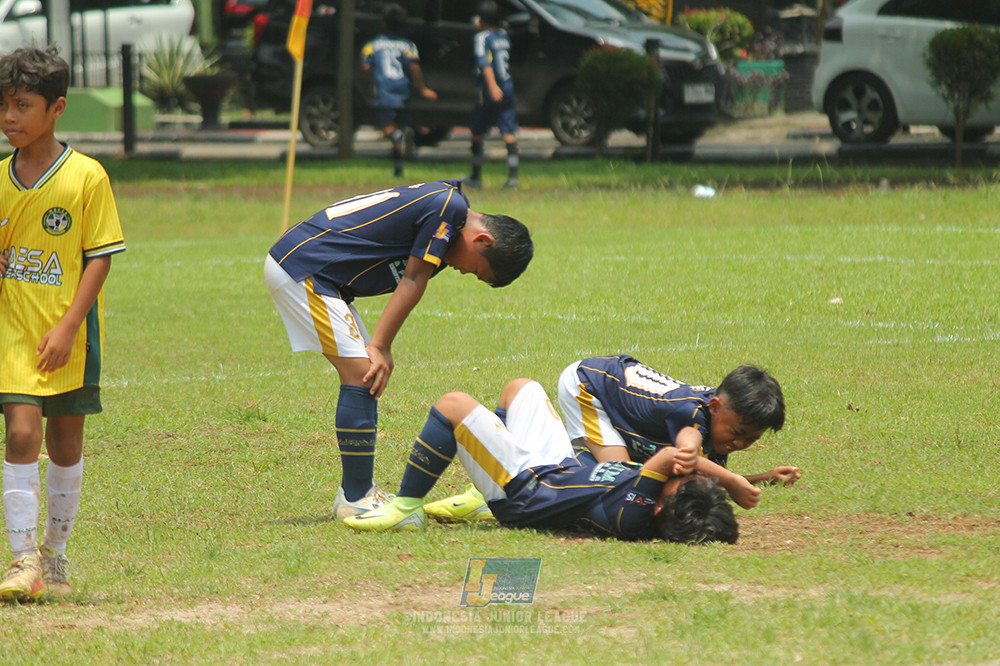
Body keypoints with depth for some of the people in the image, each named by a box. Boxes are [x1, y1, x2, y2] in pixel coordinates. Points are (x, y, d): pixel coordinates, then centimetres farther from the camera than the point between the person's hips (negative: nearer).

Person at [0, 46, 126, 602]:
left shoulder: (87, 176, -8)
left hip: (70, 333, -2)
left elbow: (100, 257, -8)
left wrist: (68, 327, -14)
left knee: (65, 441, 9)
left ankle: (56, 555, 24)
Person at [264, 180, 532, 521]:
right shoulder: (450, 208, -15)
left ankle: (356, 491, 18)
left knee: (366, 375, 13)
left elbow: (408, 283, 10)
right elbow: (412, 282, -13)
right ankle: (355, 499, -8)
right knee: (362, 374, -12)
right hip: (302, 269, -11)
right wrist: (380, 347, -10)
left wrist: (380, 349, 0)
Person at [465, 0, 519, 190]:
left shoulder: (482, 37, -8)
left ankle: (476, 177, 20)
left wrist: (493, 86, -33)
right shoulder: (504, 35, 11)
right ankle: (512, 176, -17)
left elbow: (485, 62, -22)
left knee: (477, 134, 12)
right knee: (509, 134, -3)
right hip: (508, 92, 5)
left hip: (488, 95, -5)